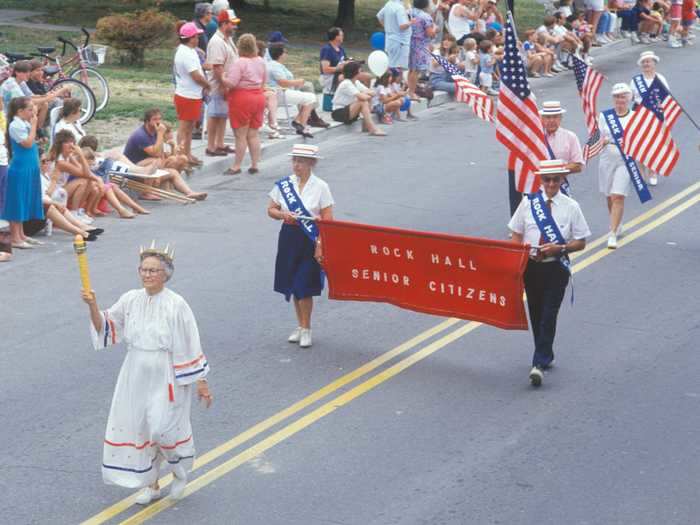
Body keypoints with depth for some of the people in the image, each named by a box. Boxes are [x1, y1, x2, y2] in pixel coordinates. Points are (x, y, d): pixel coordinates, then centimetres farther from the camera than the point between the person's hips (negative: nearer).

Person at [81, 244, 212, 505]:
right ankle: (151, 484, 26)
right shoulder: (130, 300, 0)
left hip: (165, 378, -5)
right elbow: (104, 328, 7)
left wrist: (201, 382, -8)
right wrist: (93, 306, -11)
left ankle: (181, 471, 22)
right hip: (136, 376, 5)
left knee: (163, 429, -9)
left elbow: (190, 347, -10)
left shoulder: (176, 305, -13)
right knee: (139, 429, 8)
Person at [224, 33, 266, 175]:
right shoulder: (260, 61, 5)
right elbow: (264, 80, 15)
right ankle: (254, 165, 14)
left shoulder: (239, 63, -18)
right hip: (258, 97, 7)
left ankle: (236, 166, 4)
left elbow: (231, 83, -22)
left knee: (241, 135, -1)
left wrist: (222, 77, -5)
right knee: (253, 134, 12)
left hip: (242, 99, -7)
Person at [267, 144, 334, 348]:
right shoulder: (284, 184, 2)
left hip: (310, 240, -4)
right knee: (293, 285, 11)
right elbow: (271, 209, 9)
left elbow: (328, 220, -8)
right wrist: (283, 215, -13)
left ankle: (306, 330, 8)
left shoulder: (320, 187, -8)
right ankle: (300, 326, 26)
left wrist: (320, 245, -15)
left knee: (304, 287, -6)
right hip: (289, 237, 4)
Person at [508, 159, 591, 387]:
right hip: (531, 266, 3)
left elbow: (580, 242, 1)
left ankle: (539, 363, -11)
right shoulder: (528, 203, 0)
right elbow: (516, 236, 7)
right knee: (535, 314, 13)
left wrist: (560, 248, -16)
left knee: (549, 315, -9)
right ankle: (546, 356, 31)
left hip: (556, 268, -3)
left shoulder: (571, 206, -3)